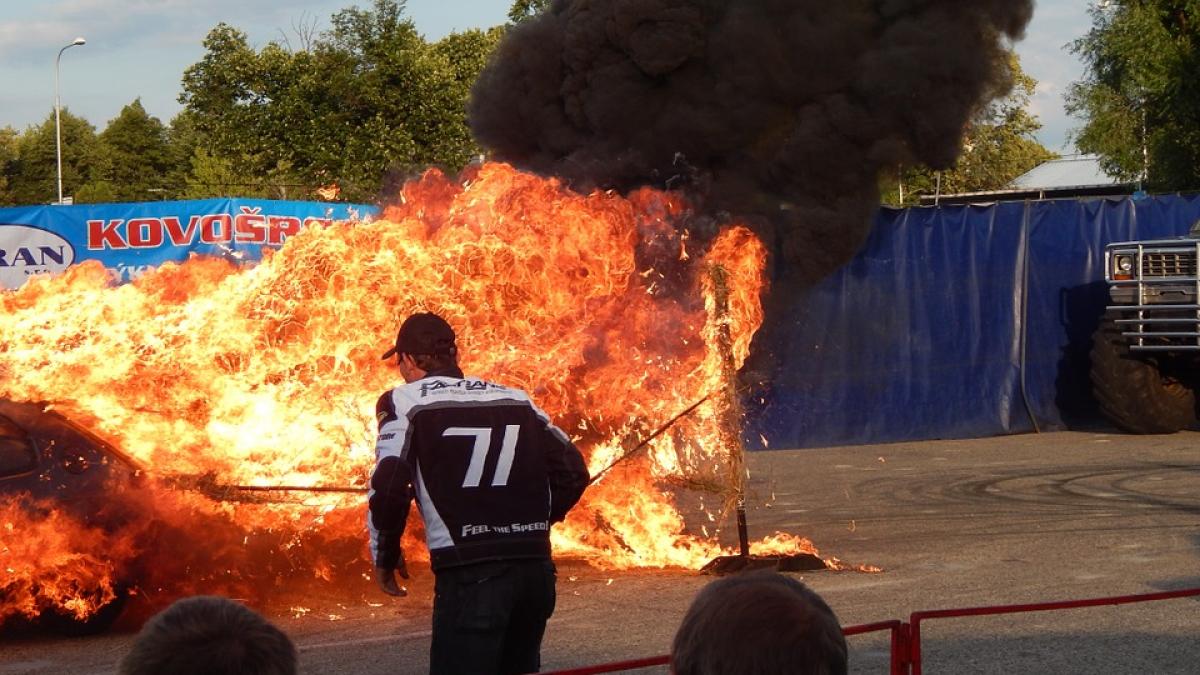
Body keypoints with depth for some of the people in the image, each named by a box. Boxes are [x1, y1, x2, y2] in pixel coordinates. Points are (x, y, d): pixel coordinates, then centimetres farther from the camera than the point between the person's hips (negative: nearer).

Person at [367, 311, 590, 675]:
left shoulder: (405, 400, 1)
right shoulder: (515, 398, 16)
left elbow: (388, 488, -10)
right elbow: (573, 472, 16)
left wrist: (385, 556, 6)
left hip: (468, 573, -6)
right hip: (536, 567, 6)